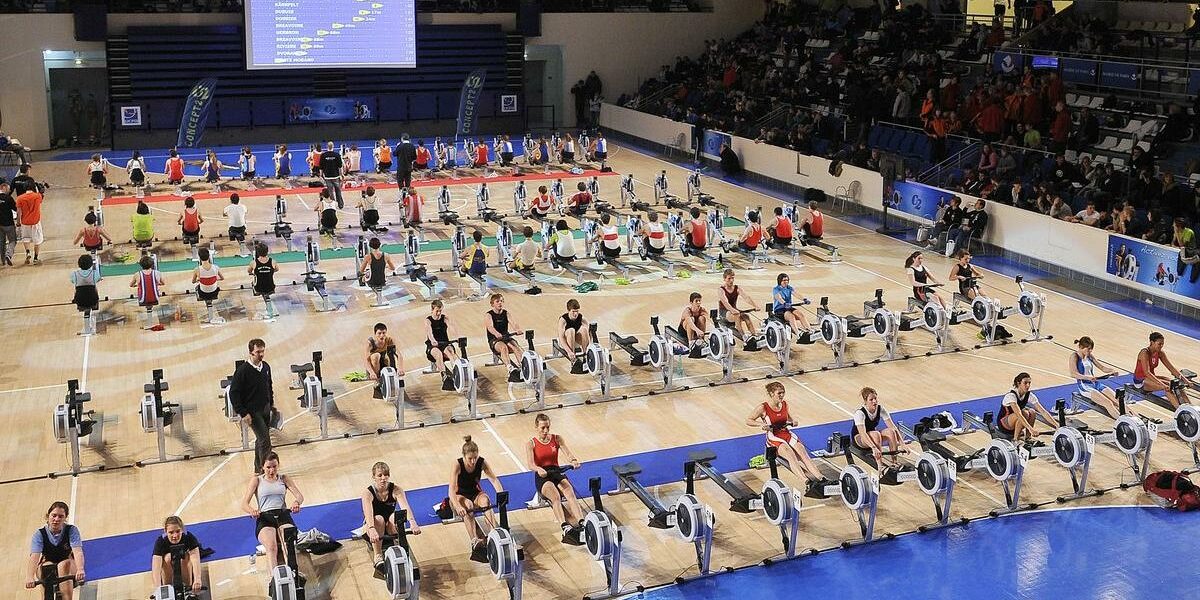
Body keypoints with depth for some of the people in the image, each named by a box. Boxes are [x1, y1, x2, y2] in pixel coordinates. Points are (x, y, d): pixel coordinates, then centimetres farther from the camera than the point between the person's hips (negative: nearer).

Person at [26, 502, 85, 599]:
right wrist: (30, 577, -47)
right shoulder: (39, 534, -13)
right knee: (47, 566, -34)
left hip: (69, 567, 0)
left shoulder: (71, 530, -14)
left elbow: (77, 551, -29)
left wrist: (80, 570, -49)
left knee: (65, 564, -35)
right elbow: (34, 556, -28)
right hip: (46, 570, 0)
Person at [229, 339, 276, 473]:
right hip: (252, 412, -7)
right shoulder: (243, 370, -17)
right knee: (264, 440, -12)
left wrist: (271, 405, 14)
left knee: (261, 439, 16)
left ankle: (258, 468, 28)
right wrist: (243, 413, -17)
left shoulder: (266, 367, 3)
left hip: (266, 409, 7)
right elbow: (233, 393, -15)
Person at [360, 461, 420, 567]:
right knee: (378, 519, -35)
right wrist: (372, 530, -56)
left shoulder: (396, 490, -14)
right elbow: (368, 514, -36)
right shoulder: (368, 493, -19)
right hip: (374, 526, -1)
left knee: (396, 516, -31)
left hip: (390, 527, 1)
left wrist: (412, 523, -52)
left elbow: (405, 507, -31)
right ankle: (378, 556, -28)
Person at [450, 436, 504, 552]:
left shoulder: (482, 462, -16)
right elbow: (452, 490, -33)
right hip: (459, 496, -2)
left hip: (475, 493, 3)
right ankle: (474, 541, -46)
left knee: (485, 500, -32)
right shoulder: (457, 465, -25)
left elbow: (494, 480, -21)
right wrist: (458, 507, -50)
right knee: (468, 505, -36)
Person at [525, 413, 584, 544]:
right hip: (542, 477, -3)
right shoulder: (531, 444, 1)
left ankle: (582, 524, -47)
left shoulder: (557, 438, 9)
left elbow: (567, 452, -6)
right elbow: (530, 463, -15)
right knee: (555, 497, -33)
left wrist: (573, 460, -31)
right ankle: (566, 529, -51)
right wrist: (539, 469, -39)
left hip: (557, 472, 3)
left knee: (570, 494, -29)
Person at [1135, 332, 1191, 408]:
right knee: (1168, 386, -28)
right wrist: (1162, 385, -44)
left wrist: (1185, 380, -13)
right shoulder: (1145, 353, -24)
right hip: (1140, 381, -7)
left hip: (1151, 378, 7)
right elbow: (1147, 372, -35)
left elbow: (1171, 368, -1)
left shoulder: (1160, 353, -1)